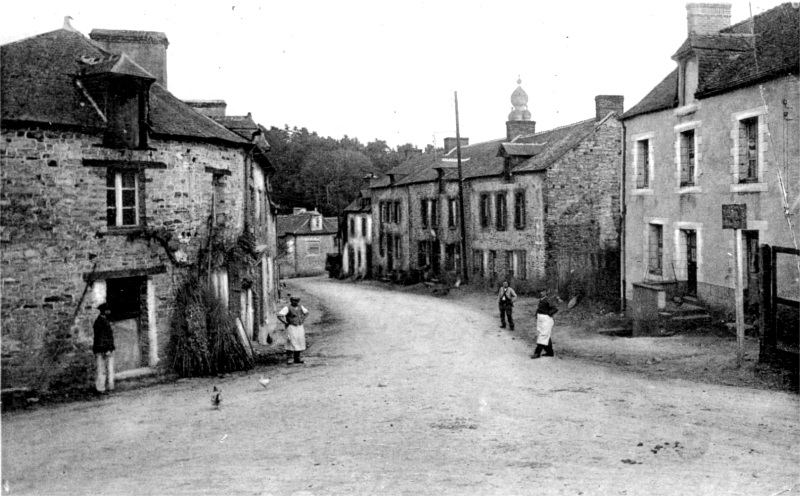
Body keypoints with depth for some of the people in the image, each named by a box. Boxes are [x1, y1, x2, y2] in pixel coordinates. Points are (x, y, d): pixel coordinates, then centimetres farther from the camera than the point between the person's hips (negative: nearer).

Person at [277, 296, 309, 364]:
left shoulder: (300, 307, 8)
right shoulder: (287, 308, -10)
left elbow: (306, 312, 26)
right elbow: (279, 315, -20)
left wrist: (302, 320, 13)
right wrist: (286, 323, -14)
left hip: (300, 327, 6)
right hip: (291, 327, -6)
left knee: (299, 343, 6)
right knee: (291, 343, -11)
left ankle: (297, 359, 13)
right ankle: (290, 358, -6)